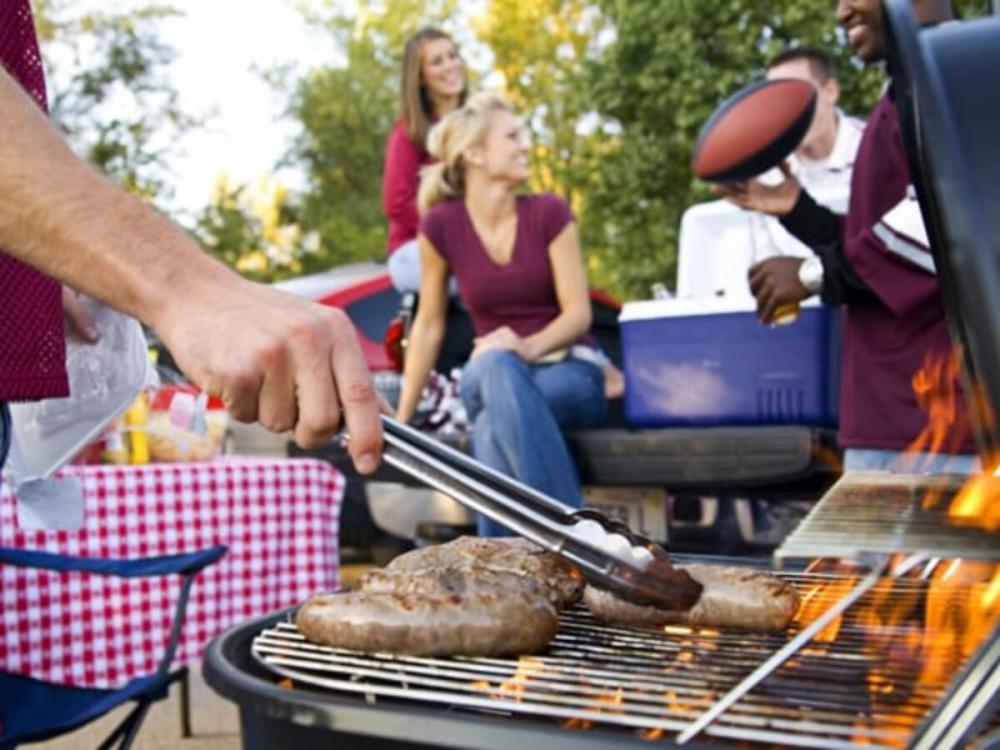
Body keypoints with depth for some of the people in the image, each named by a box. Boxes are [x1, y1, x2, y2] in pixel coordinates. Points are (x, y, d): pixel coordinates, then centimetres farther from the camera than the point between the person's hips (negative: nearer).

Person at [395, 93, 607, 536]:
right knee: (496, 366, -38)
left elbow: (579, 312, -7)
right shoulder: (441, 225, -4)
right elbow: (429, 325, 4)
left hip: (567, 371, -1)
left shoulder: (549, 213, -6)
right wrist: (402, 415, 2)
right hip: (490, 377, 1)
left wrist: (527, 347, -28)